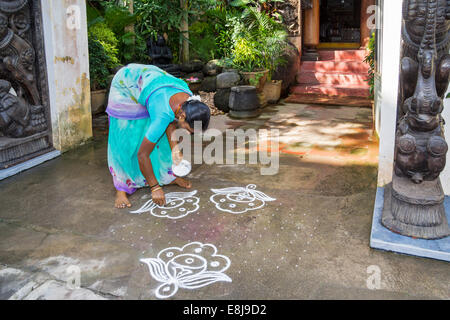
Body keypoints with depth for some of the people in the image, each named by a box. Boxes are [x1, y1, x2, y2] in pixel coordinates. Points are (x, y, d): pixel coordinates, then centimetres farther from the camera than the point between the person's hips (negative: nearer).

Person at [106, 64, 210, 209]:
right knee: (125, 138, -10)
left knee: (162, 137, 5)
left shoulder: (191, 101, -21)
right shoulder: (163, 115, -40)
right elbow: (142, 154, -32)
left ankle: (169, 176, 21)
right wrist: (155, 188, -25)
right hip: (125, 85, -6)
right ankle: (121, 189, 1)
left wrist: (174, 149, -12)